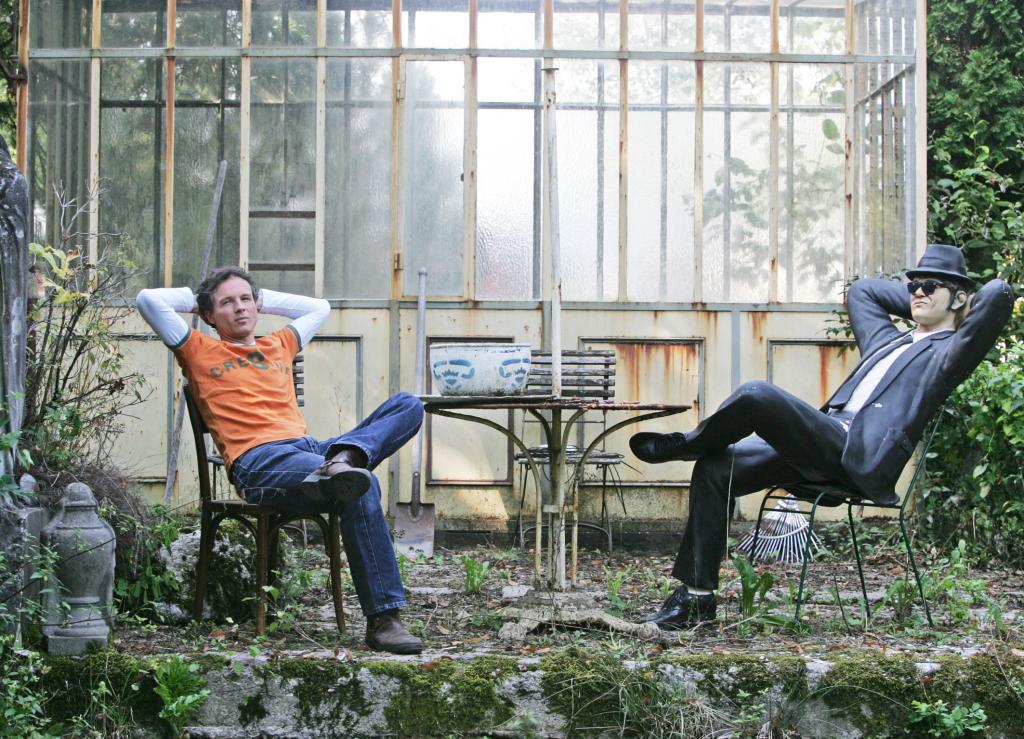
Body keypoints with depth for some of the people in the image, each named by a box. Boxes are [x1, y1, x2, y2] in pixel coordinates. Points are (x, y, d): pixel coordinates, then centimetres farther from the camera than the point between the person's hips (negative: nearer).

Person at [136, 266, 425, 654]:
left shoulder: (279, 346, 34)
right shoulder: (200, 352, 18)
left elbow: (319, 307, 51)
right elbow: (149, 300, 9)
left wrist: (263, 299, 41)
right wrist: (194, 298, 25)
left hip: (309, 447, 7)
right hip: (259, 461, -7)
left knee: (407, 405, -11)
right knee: (362, 490, -35)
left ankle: (343, 458, -41)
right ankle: (382, 620, -38)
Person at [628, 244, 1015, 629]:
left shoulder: (947, 351, 7)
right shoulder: (888, 338, 31)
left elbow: (999, 294, -7)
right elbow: (861, 290, 46)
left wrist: (964, 309, 13)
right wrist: (919, 303, 39)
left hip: (863, 457, -8)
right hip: (824, 443, 9)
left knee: (756, 395, -28)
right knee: (714, 469, -8)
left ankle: (687, 443, 3)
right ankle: (697, 596, -4)